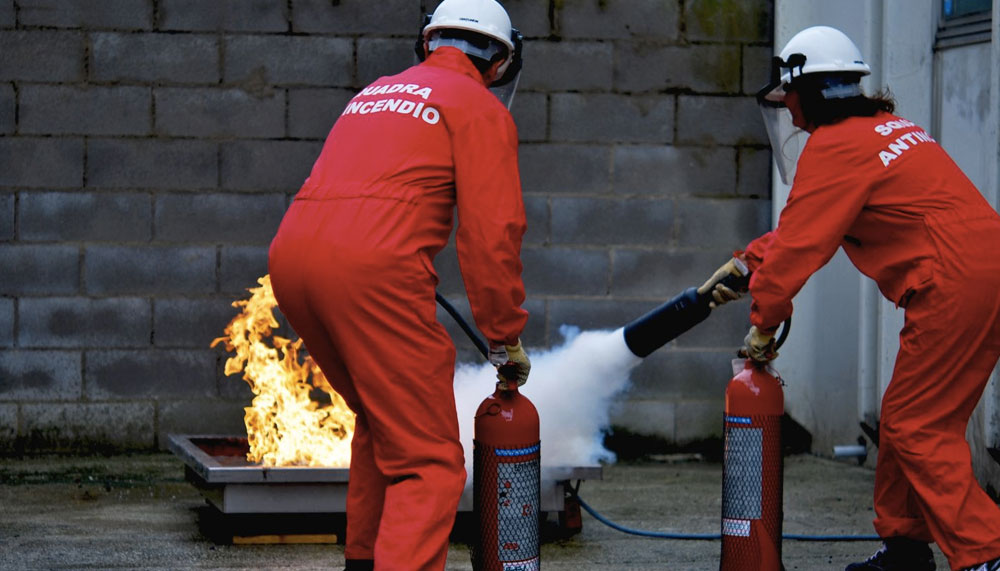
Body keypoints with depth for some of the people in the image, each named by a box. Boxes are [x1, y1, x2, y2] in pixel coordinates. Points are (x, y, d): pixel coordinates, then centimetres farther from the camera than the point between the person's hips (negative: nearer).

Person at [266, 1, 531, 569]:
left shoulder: (374, 94, 30)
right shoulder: (481, 108, 9)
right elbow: (492, 233, 0)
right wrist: (507, 337, 9)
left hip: (291, 251, 8)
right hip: (371, 266, -8)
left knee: (379, 421, 28)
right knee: (429, 460, -6)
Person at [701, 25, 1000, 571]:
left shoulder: (835, 148, -9)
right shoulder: (883, 128, 22)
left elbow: (800, 244, -8)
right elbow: (804, 222, 28)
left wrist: (764, 321, 4)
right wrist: (746, 265, 27)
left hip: (954, 289, -10)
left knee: (917, 427, -6)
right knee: (905, 419, 16)